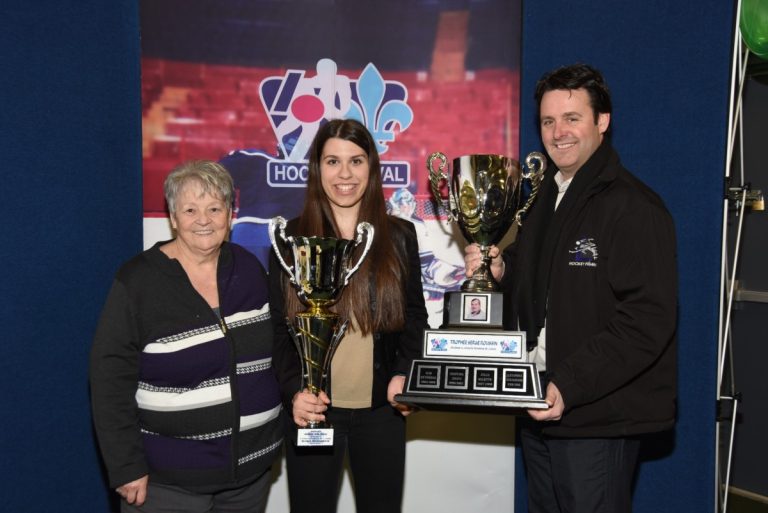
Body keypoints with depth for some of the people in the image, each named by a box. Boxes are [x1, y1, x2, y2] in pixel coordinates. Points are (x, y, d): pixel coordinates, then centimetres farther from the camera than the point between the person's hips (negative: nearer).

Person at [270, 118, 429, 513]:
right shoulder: (293, 237, 0)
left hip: (381, 411, 2)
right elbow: (278, 327, 0)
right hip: (313, 410, -1)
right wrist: (294, 391, -14)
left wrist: (404, 373, -6)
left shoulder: (399, 235, 4)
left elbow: (414, 314, 10)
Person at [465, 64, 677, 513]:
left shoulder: (634, 207, -15)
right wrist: (502, 270, 2)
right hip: (541, 405, 8)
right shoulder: (545, 196, 12)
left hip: (597, 416, -8)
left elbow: (648, 319, -22)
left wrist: (570, 386, -27)